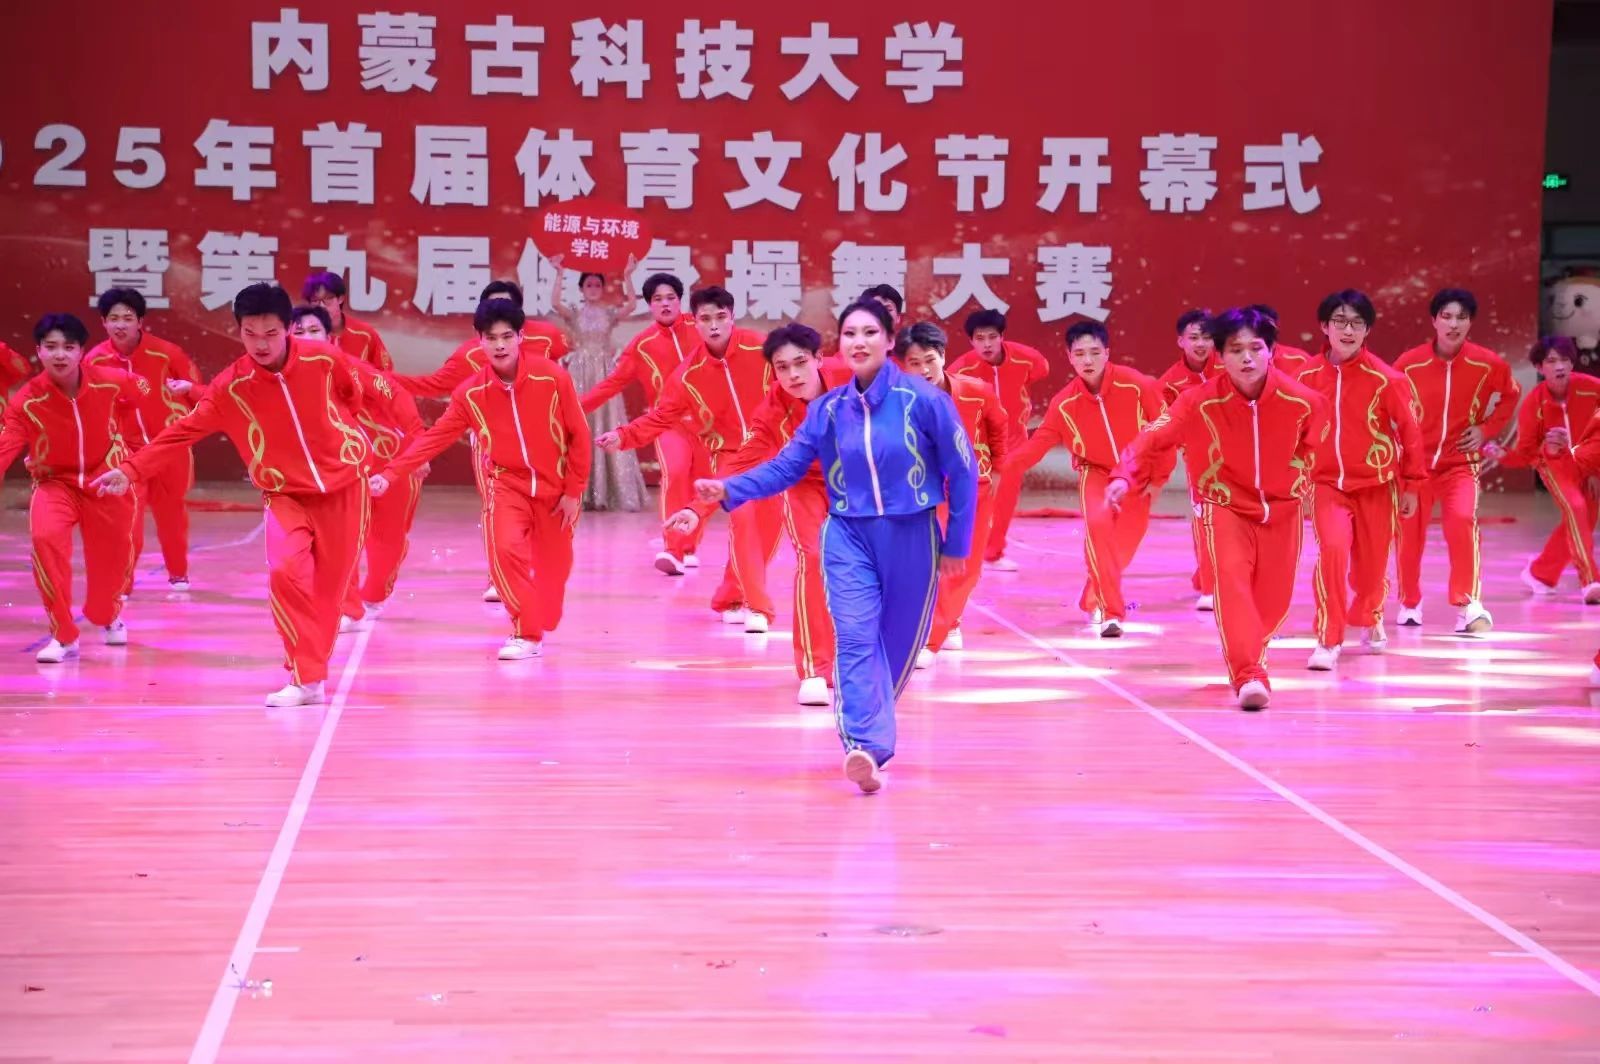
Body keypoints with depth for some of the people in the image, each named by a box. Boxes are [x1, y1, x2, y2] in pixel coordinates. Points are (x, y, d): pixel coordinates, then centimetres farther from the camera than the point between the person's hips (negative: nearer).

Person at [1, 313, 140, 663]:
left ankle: (107, 616, 48)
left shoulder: (110, 383, -17)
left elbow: (140, 391, 6)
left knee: (112, 556, 9)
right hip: (55, 481, -1)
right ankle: (63, 636, -12)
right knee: (45, 538, -28)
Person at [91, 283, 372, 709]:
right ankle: (307, 680, -18)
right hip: (286, 494, -1)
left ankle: (310, 666, 23)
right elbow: (182, 431, -14)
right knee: (286, 571, -23)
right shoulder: (229, 387, -14)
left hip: (344, 485, 1)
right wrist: (132, 470, -21)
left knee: (330, 585, 4)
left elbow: (353, 393, 9)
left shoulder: (324, 358, -13)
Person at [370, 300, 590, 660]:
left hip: (555, 486, 0)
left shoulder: (552, 377, -17)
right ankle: (526, 635, -12)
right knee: (505, 548, -23)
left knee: (553, 564, 10)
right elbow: (434, 437, -10)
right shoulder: (471, 393, -11)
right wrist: (390, 474, -20)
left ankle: (540, 625, 38)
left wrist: (573, 491, -8)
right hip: (507, 483, 0)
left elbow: (579, 435, -10)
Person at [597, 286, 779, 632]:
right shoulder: (689, 374, -10)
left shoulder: (760, 348, -15)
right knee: (742, 519, -20)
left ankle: (729, 599, 23)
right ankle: (755, 606, -17)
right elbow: (660, 417, -8)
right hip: (729, 453, -1)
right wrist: (624, 436, -22)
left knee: (769, 523, 3)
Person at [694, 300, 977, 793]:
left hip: (911, 538, -1)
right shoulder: (827, 409, -1)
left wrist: (957, 544, -2)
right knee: (854, 638, -16)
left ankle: (865, 729, 33)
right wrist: (729, 490, -14)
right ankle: (867, 745, -26)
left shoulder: (923, 399, -11)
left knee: (898, 643, 11)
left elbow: (963, 472, -5)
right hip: (849, 536, 1)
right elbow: (785, 466, 1)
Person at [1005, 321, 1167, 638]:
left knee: (1124, 546, 3)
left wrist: (1159, 476, -8)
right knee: (1098, 525, -27)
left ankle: (1093, 601, 35)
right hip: (1096, 473, 0)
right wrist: (1007, 467, -27)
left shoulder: (1137, 385, -21)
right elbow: (1040, 443, -12)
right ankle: (1110, 613, -23)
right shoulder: (1065, 403, -13)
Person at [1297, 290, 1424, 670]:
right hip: (1327, 483, 0)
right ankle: (1329, 640, -14)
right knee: (1332, 548, -23)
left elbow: (1409, 430, -4)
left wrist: (1411, 485, 0)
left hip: (1376, 484, 0)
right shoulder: (1308, 375, -6)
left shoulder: (1384, 378, -13)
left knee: (1371, 563, 10)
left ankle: (1369, 620, 44)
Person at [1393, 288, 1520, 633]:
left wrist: (1487, 429, -1)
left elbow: (1510, 396, 10)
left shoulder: (1487, 364, -9)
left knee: (1463, 520, -24)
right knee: (1410, 533, 6)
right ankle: (1410, 604, 30)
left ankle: (1469, 606, -22)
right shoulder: (1409, 364, -13)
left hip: (1460, 461, -1)